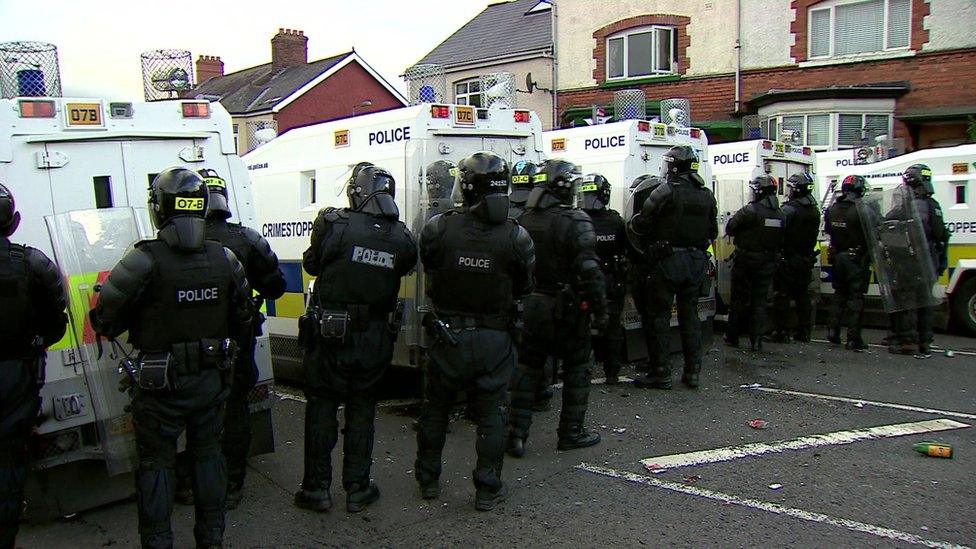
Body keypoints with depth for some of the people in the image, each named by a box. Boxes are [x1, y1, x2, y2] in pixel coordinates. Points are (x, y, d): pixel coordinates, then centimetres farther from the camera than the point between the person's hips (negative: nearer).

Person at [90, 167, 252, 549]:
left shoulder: (145, 261, -19)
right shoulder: (225, 259, -3)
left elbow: (104, 320, -14)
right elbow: (242, 321, 6)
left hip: (161, 385, -4)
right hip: (211, 378, 5)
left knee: (156, 463, 10)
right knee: (208, 453, 18)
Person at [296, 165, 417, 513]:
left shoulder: (333, 223, -14)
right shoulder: (401, 238, -7)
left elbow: (311, 264, -2)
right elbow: (406, 269, 4)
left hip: (330, 335, -2)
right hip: (375, 339, 2)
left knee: (322, 406, 11)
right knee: (361, 409, 15)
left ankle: (317, 488, 18)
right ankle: (357, 490, 21)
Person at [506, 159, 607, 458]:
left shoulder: (525, 220, 5)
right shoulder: (576, 222, -15)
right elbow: (589, 271, -20)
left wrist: (520, 301, 18)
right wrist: (600, 310, -14)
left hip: (531, 306, 5)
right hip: (567, 309, -5)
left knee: (528, 369, 13)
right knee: (576, 369, 11)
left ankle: (517, 435, 13)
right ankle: (571, 432, 18)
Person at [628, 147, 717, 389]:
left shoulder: (665, 192, -12)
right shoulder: (707, 196, 7)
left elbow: (640, 225, -11)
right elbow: (712, 232, 15)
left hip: (667, 260, -6)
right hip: (696, 261, 6)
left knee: (659, 316, 2)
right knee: (690, 315, 14)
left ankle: (661, 373, 4)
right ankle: (692, 371, 18)